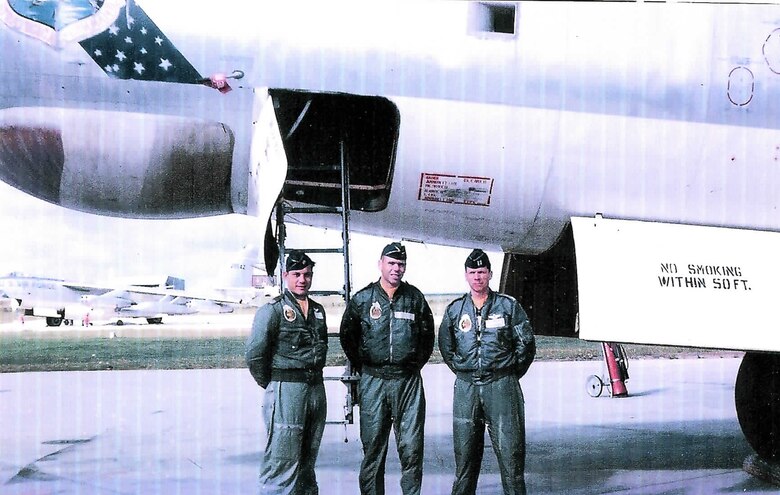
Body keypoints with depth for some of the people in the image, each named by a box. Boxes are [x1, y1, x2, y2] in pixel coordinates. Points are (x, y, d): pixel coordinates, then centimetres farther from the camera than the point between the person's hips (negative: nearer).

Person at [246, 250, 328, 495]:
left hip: (316, 389, 7)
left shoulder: (318, 310, 15)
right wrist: (270, 385, -4)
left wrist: (314, 378, 14)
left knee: (307, 461, 15)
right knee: (281, 463, -9)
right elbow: (254, 354, -12)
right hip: (285, 391, -7)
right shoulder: (273, 310, -7)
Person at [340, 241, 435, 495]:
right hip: (373, 381, -1)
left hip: (408, 381, 1)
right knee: (373, 447, 2)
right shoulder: (362, 299, 3)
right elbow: (347, 336, 14)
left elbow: (428, 335, 18)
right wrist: (363, 368, 11)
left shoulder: (415, 297, 7)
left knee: (411, 447, 0)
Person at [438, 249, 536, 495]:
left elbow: (526, 344, 7)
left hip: (502, 387, -2)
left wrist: (508, 374, 8)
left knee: (510, 448, -4)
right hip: (466, 388, 2)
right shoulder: (454, 310, 10)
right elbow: (446, 347, 20)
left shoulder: (509, 306, 4)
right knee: (464, 451, 5)